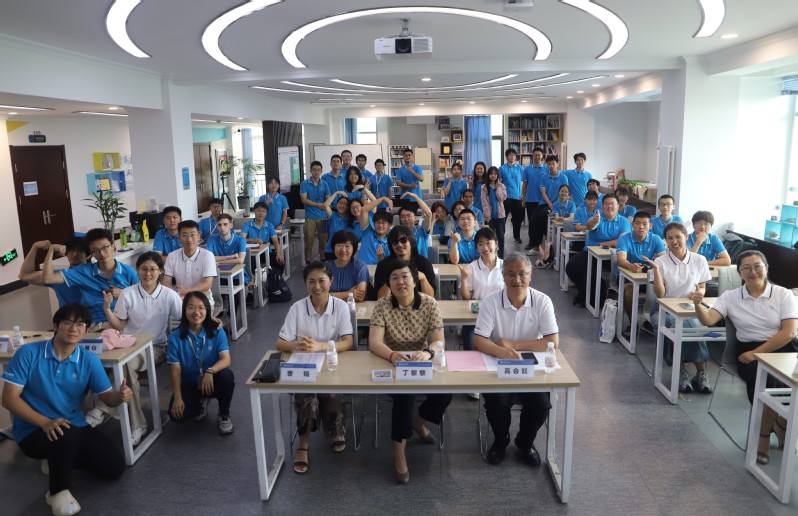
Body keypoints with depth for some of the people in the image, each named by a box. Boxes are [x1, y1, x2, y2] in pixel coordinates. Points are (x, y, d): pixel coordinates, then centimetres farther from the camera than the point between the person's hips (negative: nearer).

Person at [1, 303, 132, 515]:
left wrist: (120, 395, -32)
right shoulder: (28, 353, -14)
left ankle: (59, 459, 20)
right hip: (32, 431, -4)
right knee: (66, 435, -39)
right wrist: (45, 422, -28)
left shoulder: (89, 360, -5)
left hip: (74, 427, 5)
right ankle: (58, 491, -10)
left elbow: (108, 397, -5)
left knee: (114, 466, -6)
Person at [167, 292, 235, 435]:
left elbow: (226, 359, -22)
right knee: (177, 414, -25)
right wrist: (178, 398, -16)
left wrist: (210, 371, -42)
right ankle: (200, 403, 15)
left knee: (226, 375, -35)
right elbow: (175, 370, -9)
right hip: (189, 383, 1)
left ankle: (224, 415, -5)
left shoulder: (217, 332, -12)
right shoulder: (175, 337, -11)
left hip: (212, 380, -1)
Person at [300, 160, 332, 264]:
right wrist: (318, 204, -10)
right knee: (309, 243, 2)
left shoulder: (324, 184, 8)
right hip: (310, 217, -2)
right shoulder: (304, 184, 0)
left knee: (323, 242, 6)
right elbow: (304, 200, -7)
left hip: (323, 217, 2)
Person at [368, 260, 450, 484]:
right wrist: (392, 355, -44)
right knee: (404, 393, -31)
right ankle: (399, 452, -15)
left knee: (445, 394, -21)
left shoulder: (430, 304, -10)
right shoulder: (382, 306, -12)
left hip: (421, 363, 2)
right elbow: (374, 342, -22)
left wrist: (427, 353, -40)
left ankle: (418, 420, 13)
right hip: (391, 364, -2)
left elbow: (439, 341, -16)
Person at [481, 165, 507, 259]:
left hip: (500, 215, 1)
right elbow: (484, 203, -5)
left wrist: (498, 186, -9)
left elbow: (501, 198, -10)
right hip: (489, 215, -1)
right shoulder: (484, 187, 1)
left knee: (501, 236, 2)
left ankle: (501, 256, 8)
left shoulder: (502, 186, 6)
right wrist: (487, 215, -12)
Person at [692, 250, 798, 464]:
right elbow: (708, 319, -5)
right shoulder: (731, 297, 7)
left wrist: (757, 352, -16)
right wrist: (698, 305, -28)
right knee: (772, 383, -29)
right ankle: (771, 429, -3)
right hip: (749, 352, 0)